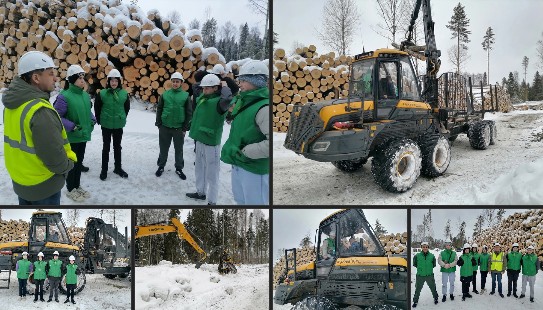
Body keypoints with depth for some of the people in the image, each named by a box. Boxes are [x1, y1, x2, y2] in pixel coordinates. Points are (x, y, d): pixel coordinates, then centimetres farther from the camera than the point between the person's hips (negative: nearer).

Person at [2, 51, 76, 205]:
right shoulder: (41, 112, -29)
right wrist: (68, 164, -7)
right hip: (43, 185, -8)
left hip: (19, 179, 8)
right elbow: (54, 157, -27)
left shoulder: (13, 104, 0)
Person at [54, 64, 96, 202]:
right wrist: (72, 126, -22)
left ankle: (77, 186, 34)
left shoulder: (86, 95, 3)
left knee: (79, 161, 19)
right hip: (71, 137, -7)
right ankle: (70, 189, 22)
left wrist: (92, 120, 3)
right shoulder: (64, 96, -19)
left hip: (84, 135, 7)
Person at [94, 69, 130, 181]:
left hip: (119, 125, 2)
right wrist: (99, 120, 3)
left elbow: (127, 107, 9)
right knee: (106, 147, 8)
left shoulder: (124, 94, -5)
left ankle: (118, 168, 27)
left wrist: (122, 118, 10)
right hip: (106, 125, -2)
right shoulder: (102, 93, -10)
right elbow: (97, 107, 1)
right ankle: (104, 170, 18)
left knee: (117, 147, 14)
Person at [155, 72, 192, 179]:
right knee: (163, 148, 11)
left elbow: (189, 113, -1)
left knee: (179, 149, 10)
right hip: (165, 127, 1)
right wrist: (159, 124, 1)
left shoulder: (185, 95, -4)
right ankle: (161, 166, 26)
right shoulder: (165, 94, -1)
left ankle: (179, 168, 24)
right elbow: (159, 109, 5)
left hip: (179, 128, -1)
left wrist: (185, 128, -3)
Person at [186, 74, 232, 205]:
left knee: (211, 173, -1)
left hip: (211, 142, -9)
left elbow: (228, 98, -40)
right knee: (200, 169, 23)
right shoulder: (203, 99, 6)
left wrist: (224, 87, -23)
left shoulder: (219, 101, -18)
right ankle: (201, 192, 40)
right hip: (200, 140, 9)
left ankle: (212, 201, 7)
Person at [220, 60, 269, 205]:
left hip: (255, 170, -9)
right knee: (240, 200, 24)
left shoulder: (264, 108, -21)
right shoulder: (243, 102, 8)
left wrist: (244, 152, -23)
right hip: (238, 165, 9)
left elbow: (270, 143, -30)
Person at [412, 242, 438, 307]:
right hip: (420, 276, -1)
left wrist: (429, 268, 2)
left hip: (430, 276, 1)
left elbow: (434, 265, 9)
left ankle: (435, 298, 39)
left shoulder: (432, 256, -5)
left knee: (433, 288, 15)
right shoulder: (417, 256, -9)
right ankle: (415, 301, 23)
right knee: (418, 289, 8)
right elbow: (414, 264, 5)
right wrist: (420, 268, 3)